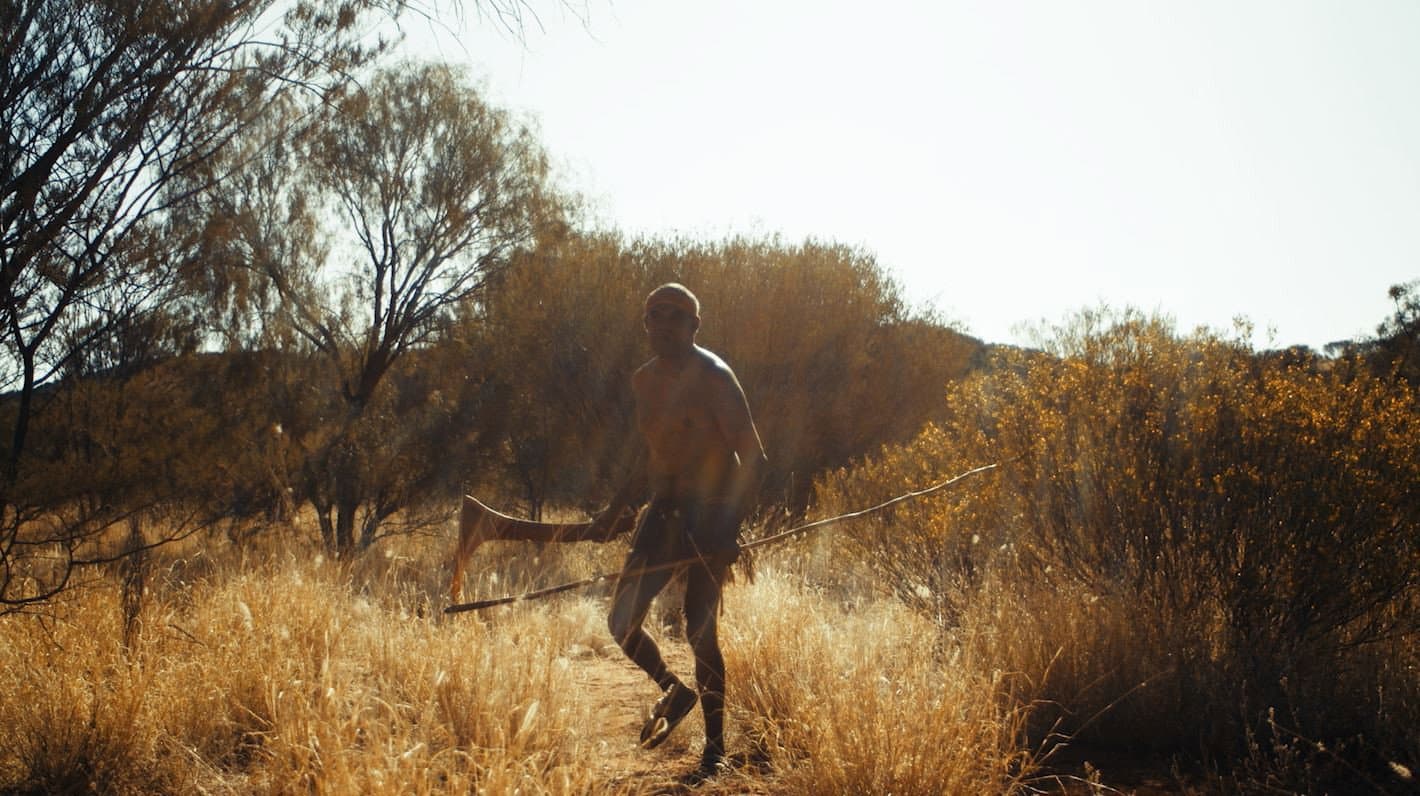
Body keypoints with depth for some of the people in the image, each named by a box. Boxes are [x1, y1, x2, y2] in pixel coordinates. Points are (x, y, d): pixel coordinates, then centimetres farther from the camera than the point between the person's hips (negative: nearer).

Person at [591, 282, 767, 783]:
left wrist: (730, 527, -24)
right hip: (664, 510, 6)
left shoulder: (713, 378, -12)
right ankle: (672, 691, 30)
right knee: (622, 621, 0)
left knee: (700, 629, -9)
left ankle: (715, 751, 3)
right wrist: (615, 511, 12)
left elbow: (753, 457, -15)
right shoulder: (644, 381, 10)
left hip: (710, 513, -6)